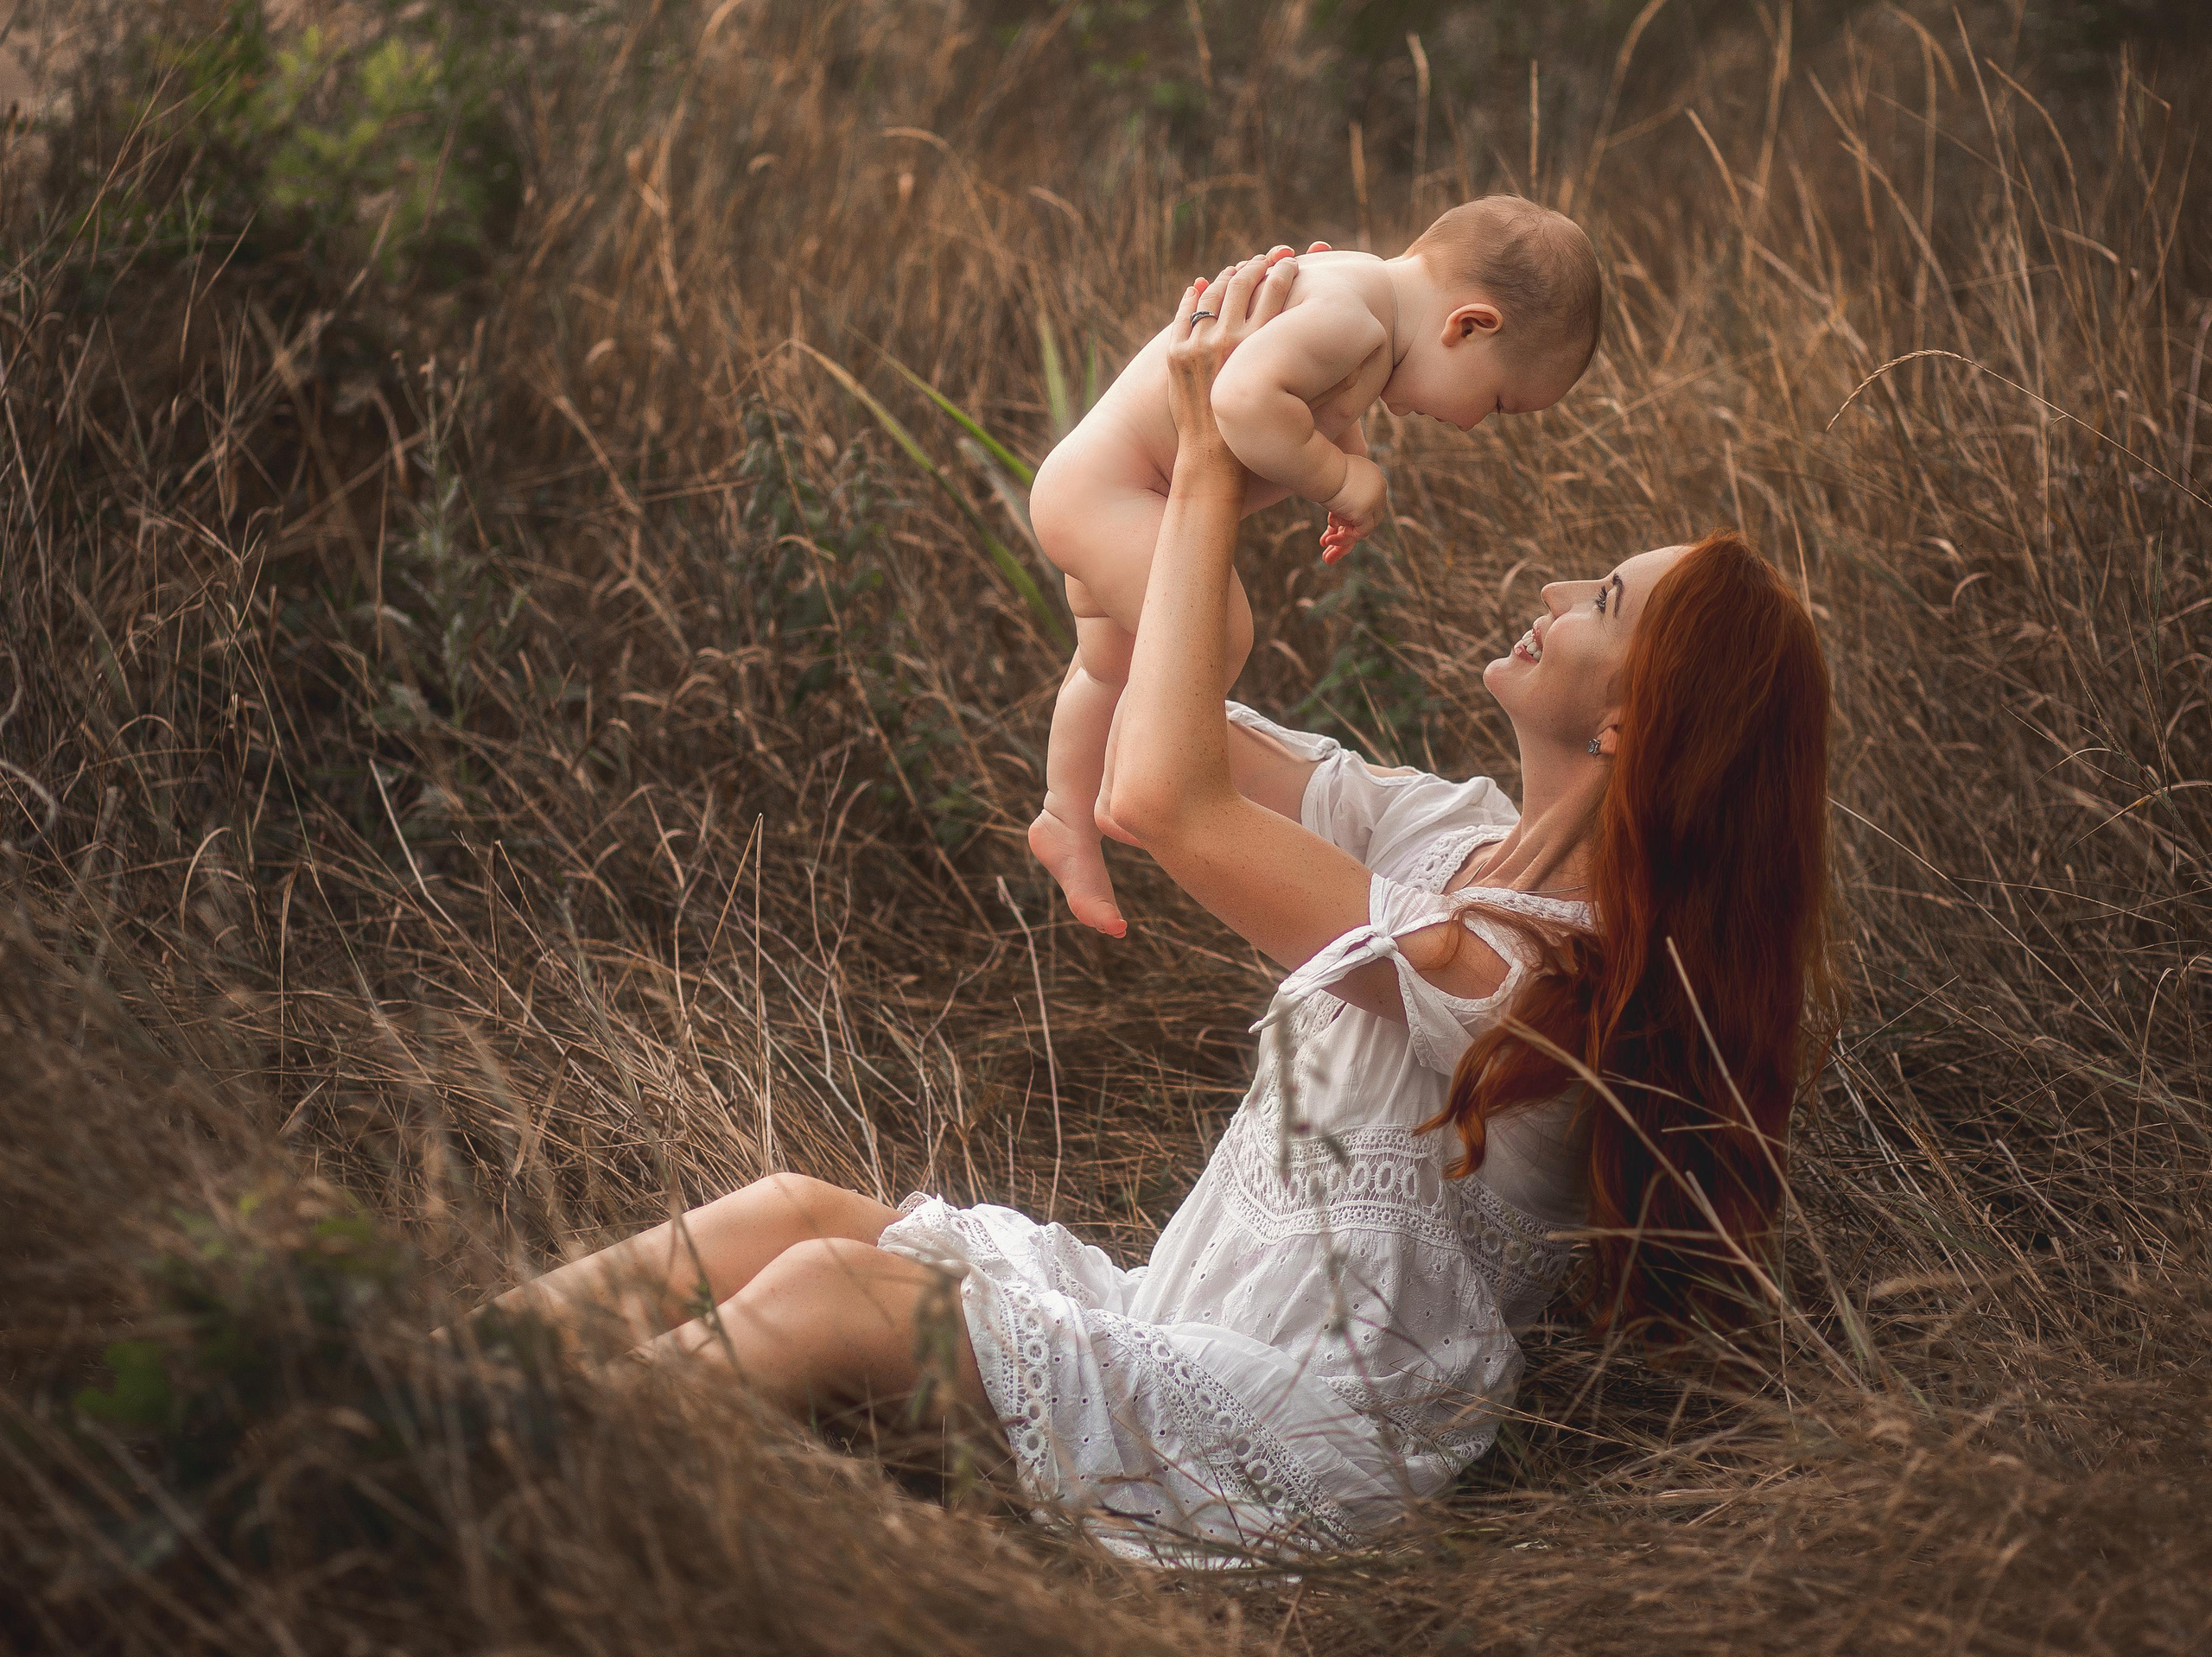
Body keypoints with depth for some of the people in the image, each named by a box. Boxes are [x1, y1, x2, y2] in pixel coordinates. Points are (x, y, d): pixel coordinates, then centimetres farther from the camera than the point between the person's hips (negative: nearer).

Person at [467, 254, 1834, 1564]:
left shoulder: (1520, 971, -23)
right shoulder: (1461, 832, 5)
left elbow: (1166, 798, -28)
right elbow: (1172, 717, 12)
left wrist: (1211, 474, -20)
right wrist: (1203, 436, 2)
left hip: (1291, 1448, -9)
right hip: (1193, 1331, 9)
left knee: (819, 1294, -19)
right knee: (798, 1212, -5)